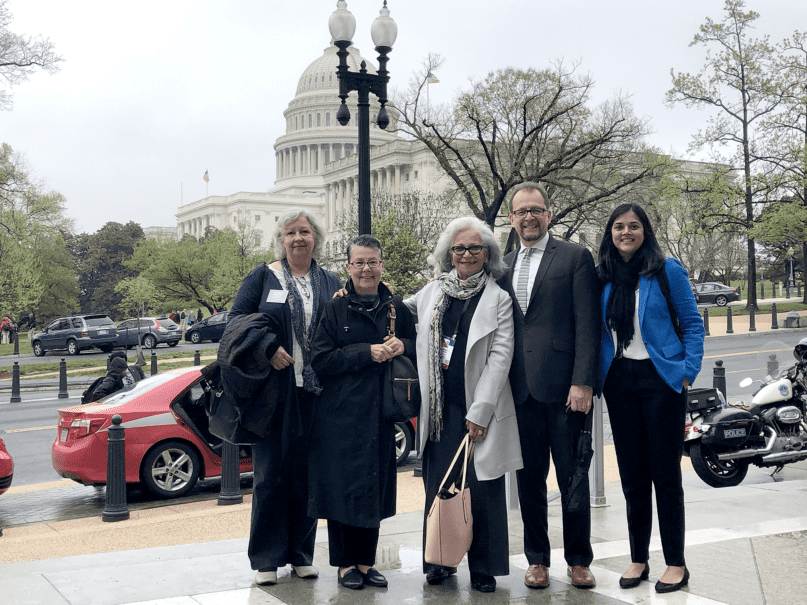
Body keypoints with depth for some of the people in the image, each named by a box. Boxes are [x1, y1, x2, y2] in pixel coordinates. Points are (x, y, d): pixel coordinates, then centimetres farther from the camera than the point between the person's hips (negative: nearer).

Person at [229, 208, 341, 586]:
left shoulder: (330, 283, 13)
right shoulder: (262, 278, 7)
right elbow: (237, 319, 1)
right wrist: (267, 349, -13)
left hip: (316, 394, 2)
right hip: (273, 393, -2)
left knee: (307, 473, 7)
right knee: (270, 473, 0)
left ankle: (301, 554, 19)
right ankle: (267, 559, 10)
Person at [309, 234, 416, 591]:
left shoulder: (395, 307, 8)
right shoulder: (335, 308, -2)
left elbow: (418, 349, 14)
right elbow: (320, 360, -8)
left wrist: (403, 346, -9)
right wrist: (367, 353, -17)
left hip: (379, 413, 3)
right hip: (341, 414, -3)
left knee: (375, 486, 8)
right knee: (343, 486, 0)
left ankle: (366, 561, 21)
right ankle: (345, 564, 14)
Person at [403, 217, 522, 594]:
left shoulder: (498, 298, 0)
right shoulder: (432, 292, 11)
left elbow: (500, 357, -5)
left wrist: (479, 412, -11)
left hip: (479, 411, -3)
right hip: (438, 409, 3)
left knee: (482, 490, 0)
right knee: (437, 487, 6)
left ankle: (483, 569, 13)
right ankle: (439, 562, 21)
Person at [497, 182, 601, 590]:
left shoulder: (575, 257, 1)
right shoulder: (502, 266, 14)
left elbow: (587, 324, -6)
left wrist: (583, 382, -14)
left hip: (563, 387, -4)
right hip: (520, 389, 4)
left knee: (572, 476, 6)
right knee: (529, 478, 10)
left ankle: (578, 560, 20)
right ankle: (537, 559, 23)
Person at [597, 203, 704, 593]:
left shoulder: (667, 270, -2)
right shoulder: (603, 278, 8)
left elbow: (692, 323, 0)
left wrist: (688, 372, -8)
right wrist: (594, 377, 4)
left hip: (661, 379, -4)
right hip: (620, 382, 4)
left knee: (665, 472, -1)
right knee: (632, 474, 9)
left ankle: (676, 564, 11)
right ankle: (638, 559, 19)